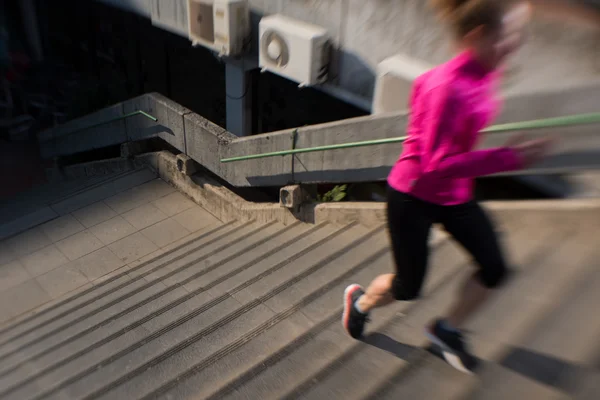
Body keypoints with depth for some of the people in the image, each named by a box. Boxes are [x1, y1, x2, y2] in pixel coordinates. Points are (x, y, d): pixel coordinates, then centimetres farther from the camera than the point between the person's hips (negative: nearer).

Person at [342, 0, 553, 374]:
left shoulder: (484, 72, -5)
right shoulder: (449, 87, -31)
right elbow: (437, 164, -32)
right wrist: (508, 158, -34)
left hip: (455, 195, 8)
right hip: (414, 197, -8)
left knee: (494, 268, 5)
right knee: (408, 287, 7)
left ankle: (446, 330, 28)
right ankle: (359, 302, 41)